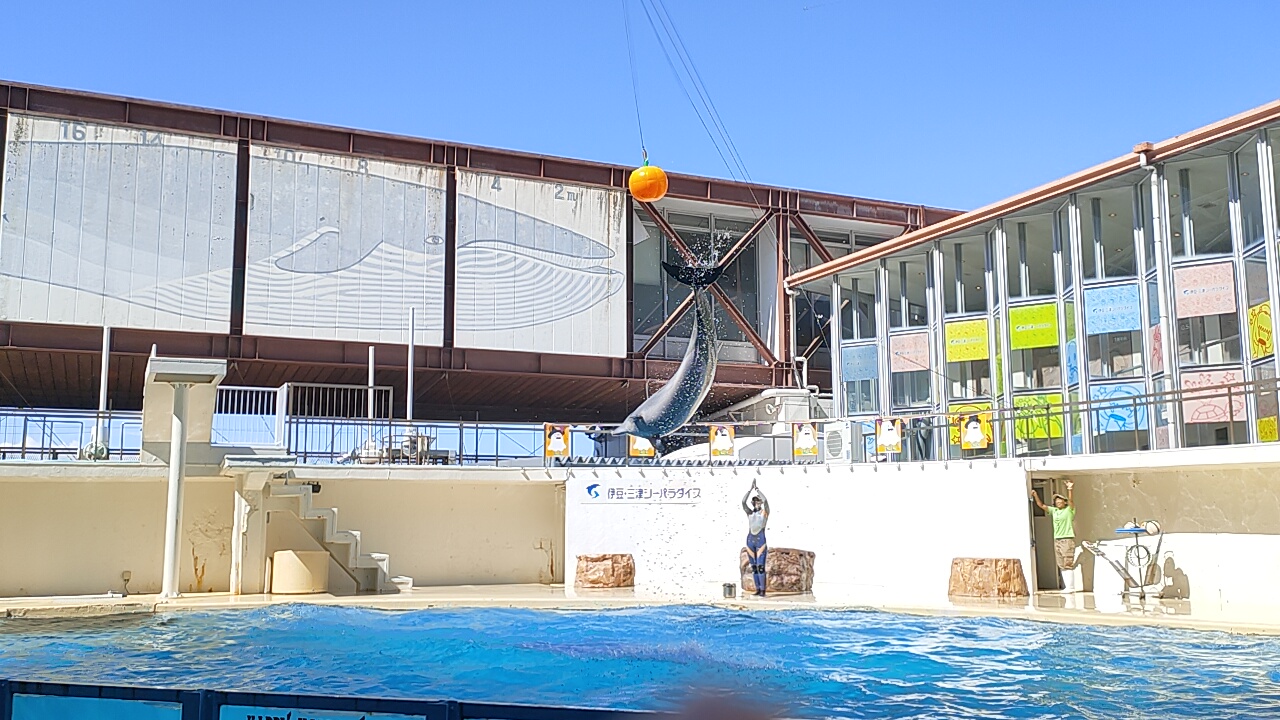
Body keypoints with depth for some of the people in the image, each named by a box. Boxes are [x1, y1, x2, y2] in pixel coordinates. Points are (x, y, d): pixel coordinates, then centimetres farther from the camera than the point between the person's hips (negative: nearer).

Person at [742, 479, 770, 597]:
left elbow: (765, 501, -16)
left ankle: (762, 590, -8)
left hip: (761, 541, -4)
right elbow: (743, 502, -4)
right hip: (750, 541, 4)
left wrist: (757, 489, -11)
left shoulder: (765, 512, 1)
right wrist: (750, 489, -7)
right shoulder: (749, 513, 10)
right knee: (753, 567, 5)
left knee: (760, 567, -12)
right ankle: (758, 589, 12)